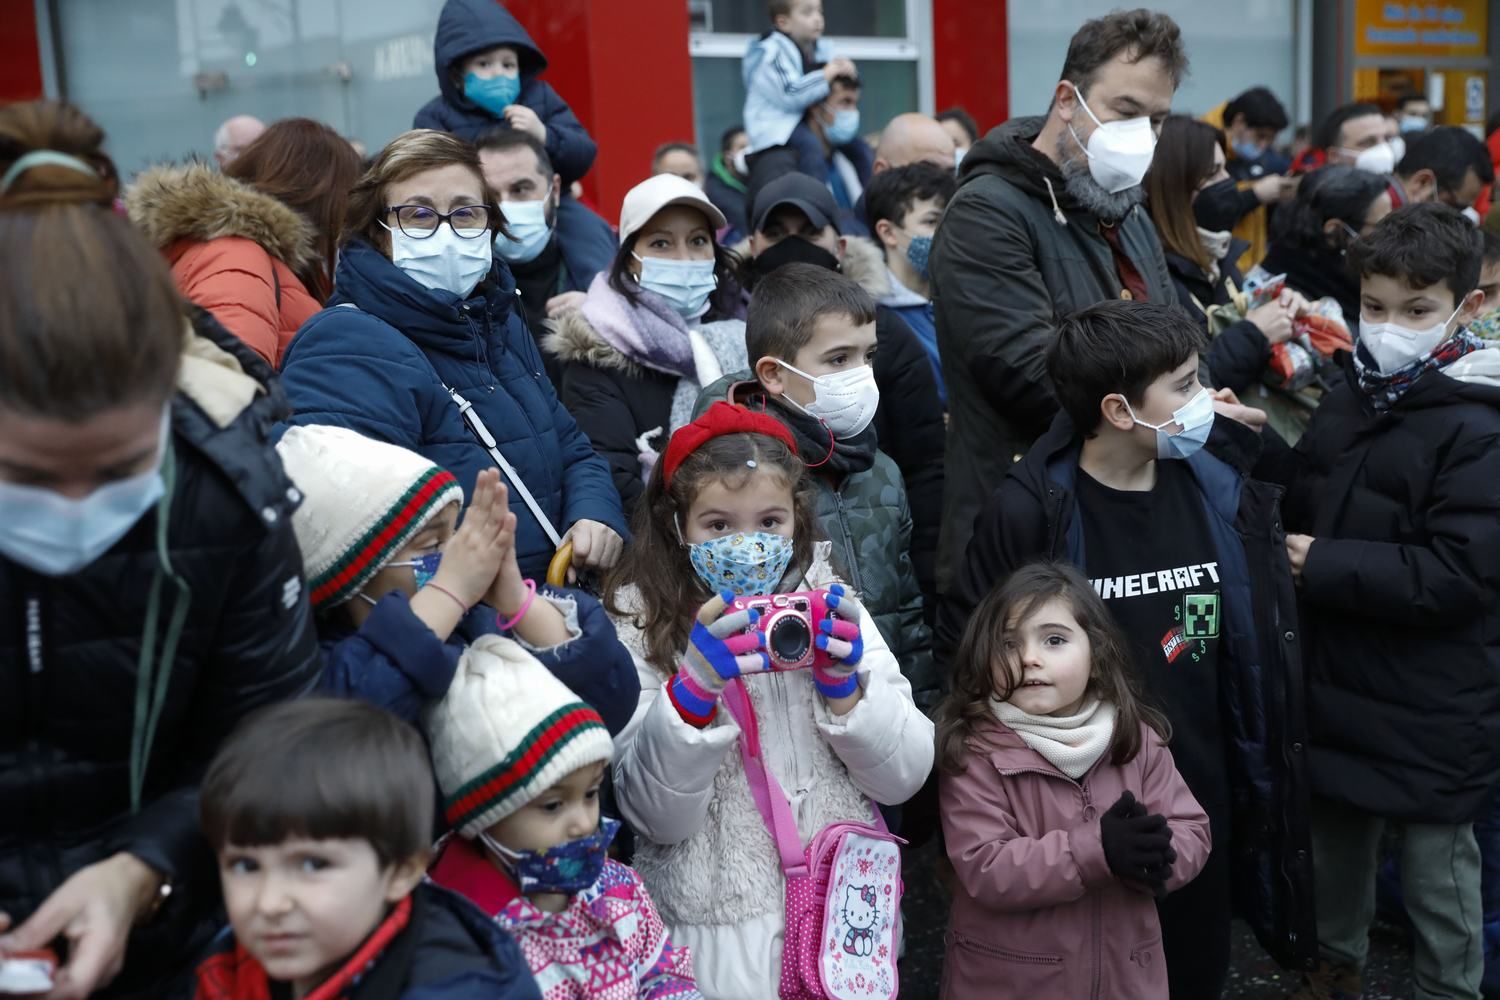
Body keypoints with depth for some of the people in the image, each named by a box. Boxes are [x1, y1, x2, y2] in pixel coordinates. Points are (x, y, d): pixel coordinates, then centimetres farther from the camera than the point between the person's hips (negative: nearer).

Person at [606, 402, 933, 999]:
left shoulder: (829, 608, 0)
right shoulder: (641, 628, -8)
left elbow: (905, 776, -4)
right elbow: (657, 816, -14)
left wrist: (842, 686, -19)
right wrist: (694, 687, -27)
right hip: (720, 932, -3)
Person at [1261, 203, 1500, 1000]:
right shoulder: (1348, 403, 6)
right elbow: (1299, 507, 17)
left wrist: (1324, 566, -20)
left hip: (1430, 704, -7)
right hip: (1338, 677, 7)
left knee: (1435, 865, 8)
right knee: (1336, 831, 22)